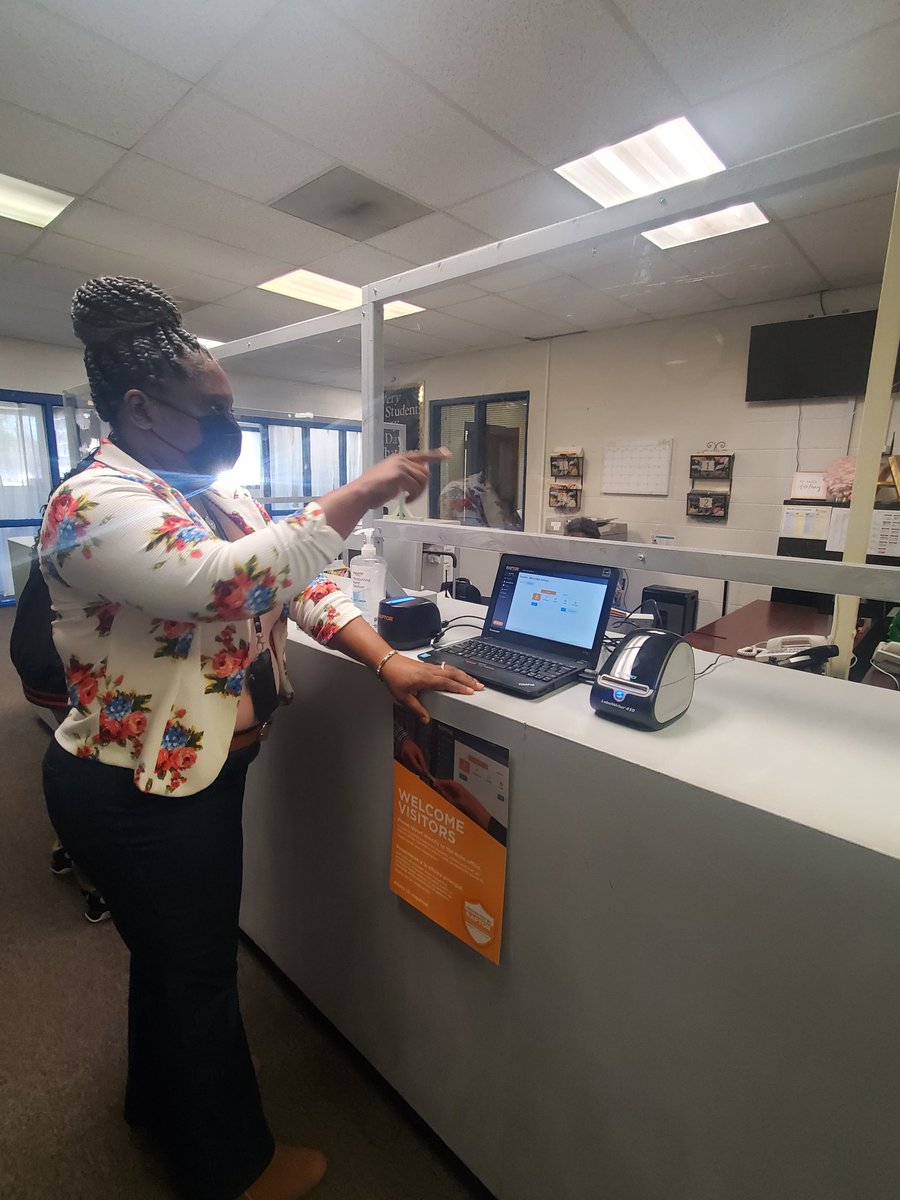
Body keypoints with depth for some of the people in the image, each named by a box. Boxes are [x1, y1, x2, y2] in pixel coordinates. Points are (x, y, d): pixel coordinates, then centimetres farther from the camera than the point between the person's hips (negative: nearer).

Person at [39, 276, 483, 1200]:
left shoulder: (214, 495, 5)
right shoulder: (94, 504, -22)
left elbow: (296, 584, 0)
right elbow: (224, 583, -40)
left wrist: (386, 660, -13)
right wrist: (358, 498, -33)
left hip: (195, 771, 8)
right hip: (137, 795, -8)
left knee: (169, 952, 28)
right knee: (200, 974, 13)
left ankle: (159, 1103, 56)